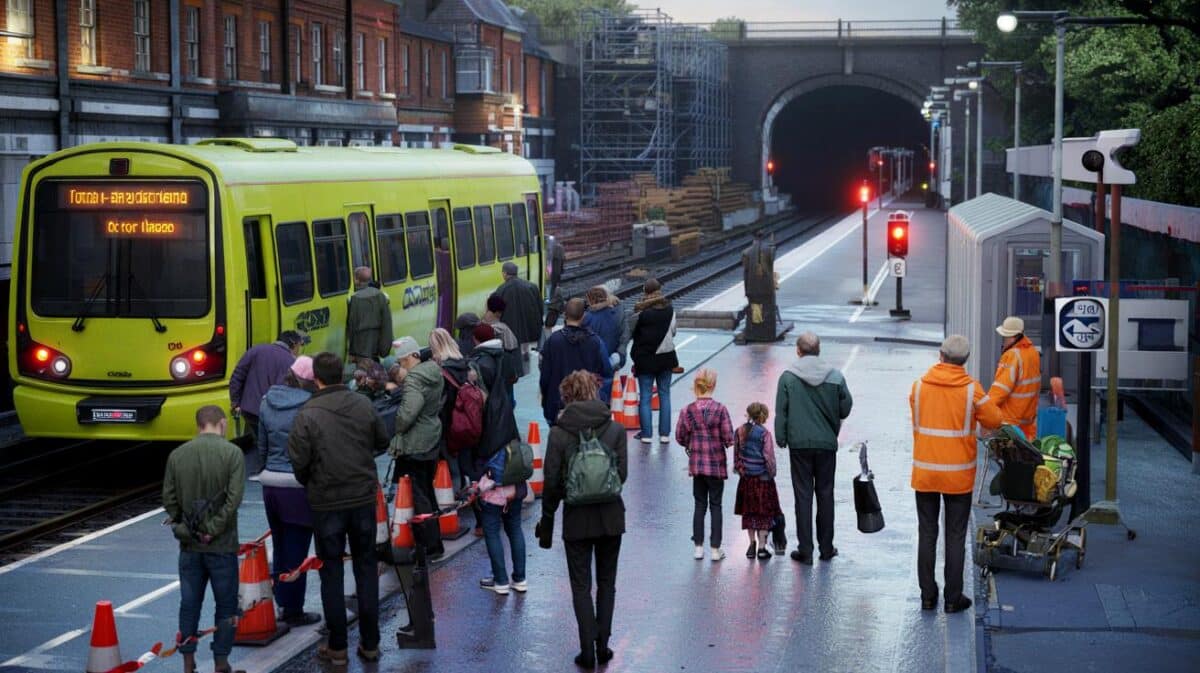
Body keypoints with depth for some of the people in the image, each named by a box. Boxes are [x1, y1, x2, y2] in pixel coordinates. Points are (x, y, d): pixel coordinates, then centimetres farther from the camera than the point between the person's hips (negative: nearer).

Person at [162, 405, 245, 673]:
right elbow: (234, 497, -16)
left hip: (189, 544, 3)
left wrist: (184, 526, 8)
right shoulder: (232, 453, -10)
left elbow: (169, 498, 1)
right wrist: (214, 529, -10)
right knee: (226, 605, 7)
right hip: (222, 545, -3)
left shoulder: (177, 455, 1)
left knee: (189, 604, 11)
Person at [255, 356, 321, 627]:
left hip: (270, 483, 6)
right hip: (298, 485, -6)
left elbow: (262, 445, 14)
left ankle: (282, 603, 26)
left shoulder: (268, 402, 5)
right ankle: (294, 611, 11)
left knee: (279, 547, 18)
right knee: (296, 551, 3)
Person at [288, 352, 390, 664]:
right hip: (364, 498, 3)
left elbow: (299, 462, -11)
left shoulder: (307, 415, -14)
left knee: (331, 573, 8)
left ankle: (337, 647, 12)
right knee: (366, 569, 13)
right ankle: (370, 643, 17)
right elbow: (382, 441, 9)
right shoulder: (363, 405, -3)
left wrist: (308, 484, 9)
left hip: (326, 502, -3)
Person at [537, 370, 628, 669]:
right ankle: (602, 644, 11)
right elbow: (622, 474, -4)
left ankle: (588, 650, 4)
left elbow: (552, 482, -8)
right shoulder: (615, 429, -5)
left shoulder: (559, 433, -9)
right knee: (606, 582, 15)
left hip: (576, 518, -2)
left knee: (581, 585, 8)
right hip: (610, 516, 2)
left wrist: (547, 521, 3)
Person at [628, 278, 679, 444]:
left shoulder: (641, 313, -15)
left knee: (645, 396, 5)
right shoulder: (669, 311, -5)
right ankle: (665, 433, 11)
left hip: (645, 359, -3)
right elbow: (673, 332, 6)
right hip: (666, 358, 3)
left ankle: (647, 433, 4)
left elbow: (629, 333, -4)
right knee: (664, 395, 11)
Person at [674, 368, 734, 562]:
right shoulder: (720, 409, -14)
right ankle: (715, 549, 8)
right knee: (715, 505, 6)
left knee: (700, 504, 13)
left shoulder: (688, 410, -6)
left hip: (696, 464, 2)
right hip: (716, 464, -2)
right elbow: (729, 439, -13)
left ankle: (698, 546, 13)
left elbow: (680, 437, -1)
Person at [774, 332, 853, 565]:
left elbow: (781, 412, -5)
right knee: (825, 495, 12)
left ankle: (805, 550, 3)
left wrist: (781, 439, 6)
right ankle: (826, 548, 17)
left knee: (803, 496, 3)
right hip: (827, 443, 1)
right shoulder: (835, 377, -4)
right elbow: (845, 409, 2)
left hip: (799, 445, -1)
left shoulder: (788, 377, -8)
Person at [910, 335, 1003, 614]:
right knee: (955, 536, 6)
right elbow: (994, 421, -2)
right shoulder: (971, 389, -11)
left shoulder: (919, 387, -4)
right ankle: (953, 598, 8)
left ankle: (928, 595, 14)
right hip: (959, 474, -2)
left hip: (924, 472, 2)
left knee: (926, 533, 11)